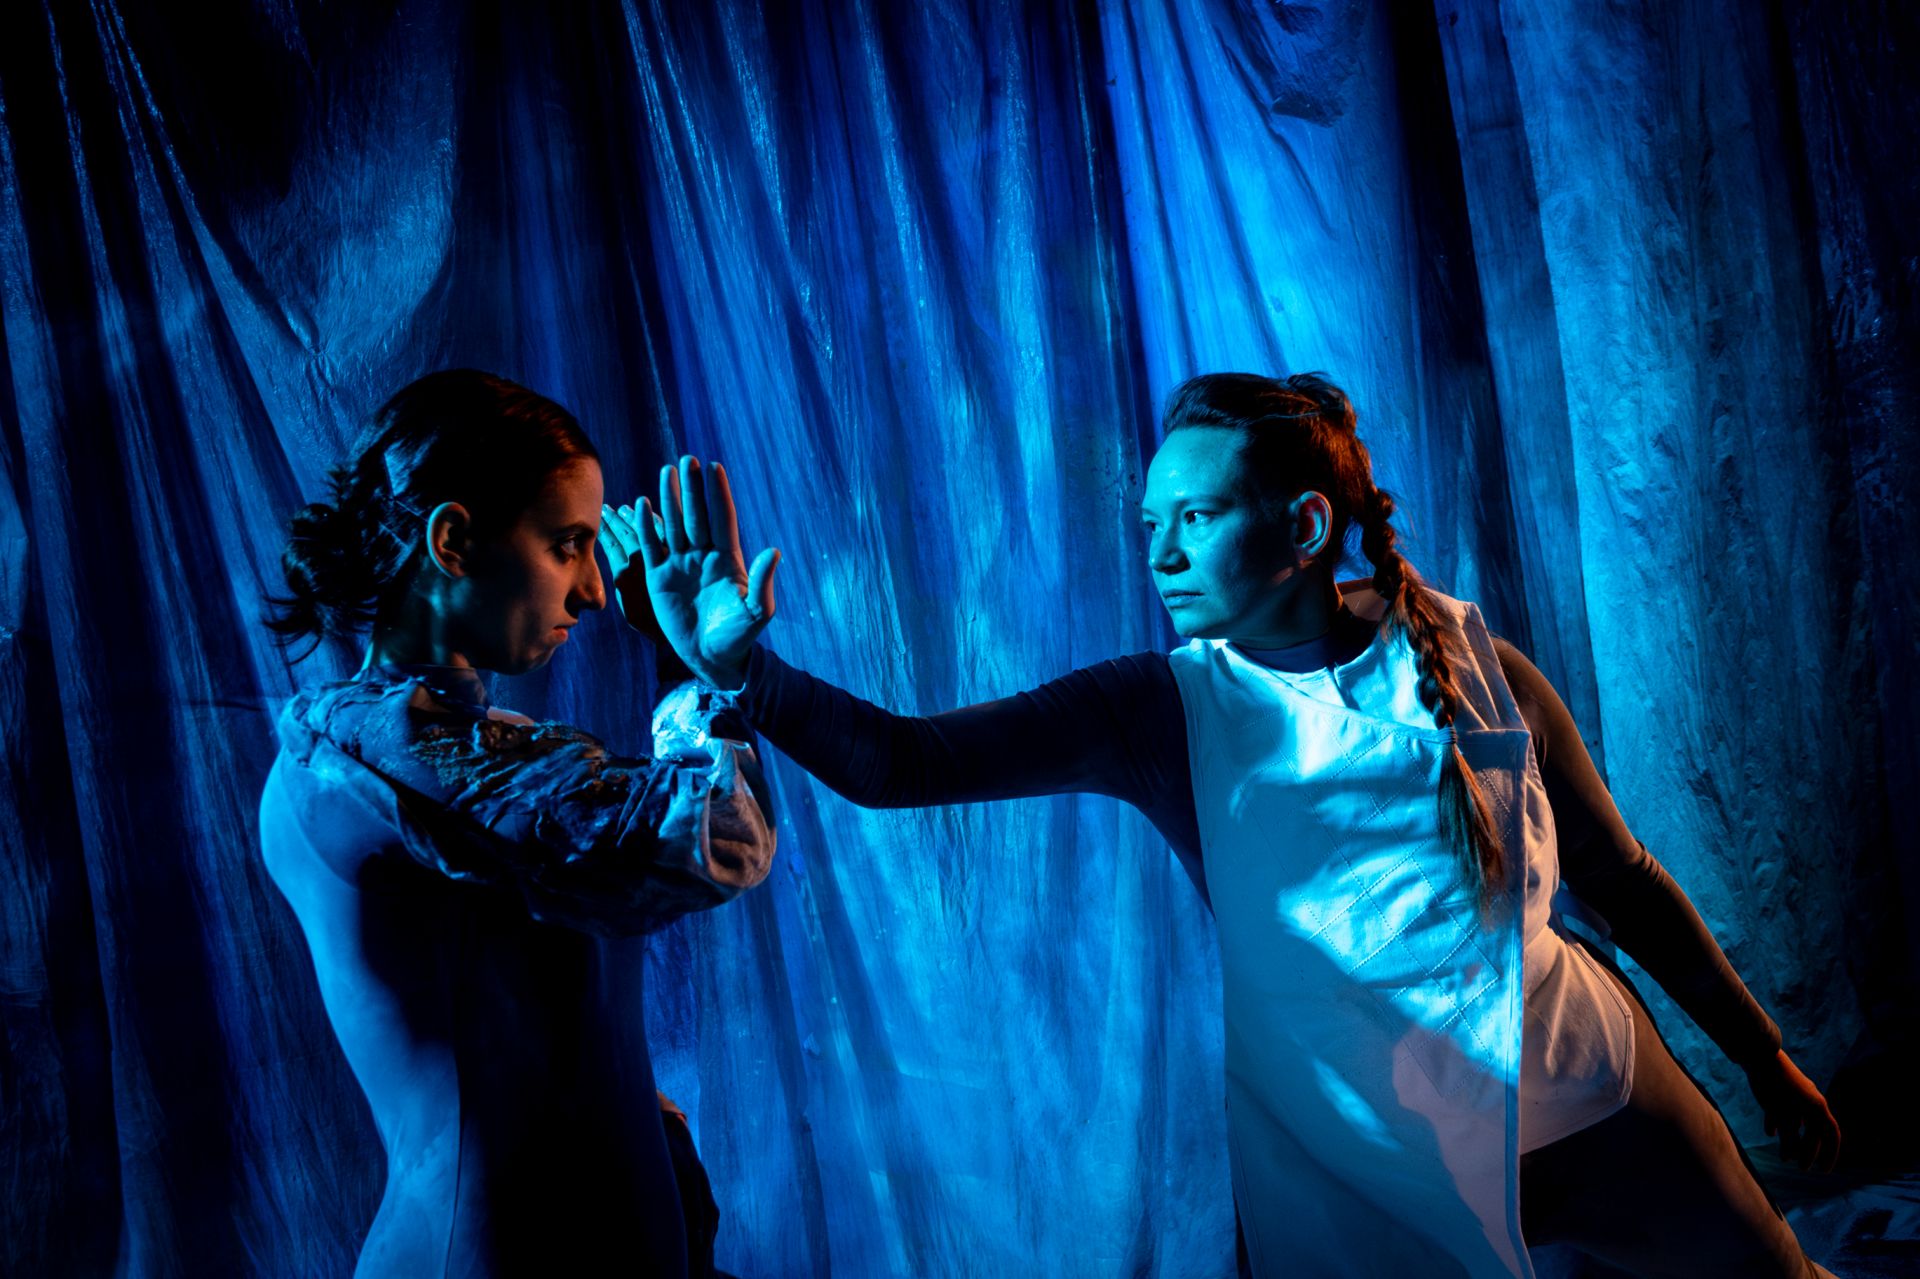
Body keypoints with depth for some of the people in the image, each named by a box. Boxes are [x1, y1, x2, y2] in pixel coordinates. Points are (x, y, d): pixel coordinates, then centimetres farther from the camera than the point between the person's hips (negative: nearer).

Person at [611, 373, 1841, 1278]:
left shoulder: (1474, 663, -8)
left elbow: (1621, 878, 4)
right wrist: (745, 672, -37)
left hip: (1593, 1101, 2)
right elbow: (901, 762, -21)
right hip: (1355, 1176, -1)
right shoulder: (1162, 710, -12)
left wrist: (1763, 1053, 11)